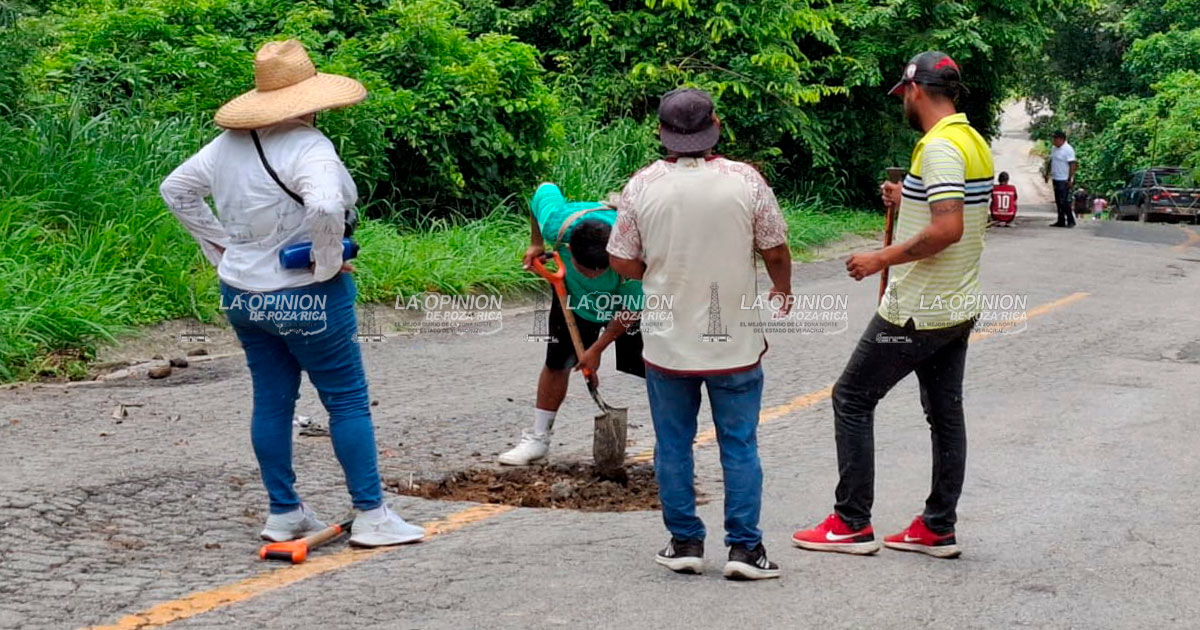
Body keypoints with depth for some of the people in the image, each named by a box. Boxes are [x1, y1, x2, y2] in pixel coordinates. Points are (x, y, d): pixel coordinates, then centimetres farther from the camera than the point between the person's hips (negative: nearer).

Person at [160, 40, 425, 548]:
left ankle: (283, 514, 22)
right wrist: (328, 262, -22)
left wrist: (220, 245, 14)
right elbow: (325, 206, -39)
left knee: (271, 400, 14)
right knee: (348, 400, 4)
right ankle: (371, 516, 8)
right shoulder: (308, 147, -20)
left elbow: (175, 189, 15)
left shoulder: (229, 143, 4)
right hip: (305, 298, -7)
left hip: (242, 294, 7)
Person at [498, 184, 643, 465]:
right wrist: (536, 244, -4)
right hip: (574, 295, 3)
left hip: (628, 295, -3)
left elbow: (630, 311, -26)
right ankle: (538, 438, 19)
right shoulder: (555, 223, -36)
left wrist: (597, 349, -19)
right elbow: (545, 190, -11)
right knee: (557, 362, 5)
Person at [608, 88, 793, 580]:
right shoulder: (745, 180, -8)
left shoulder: (642, 185, -7)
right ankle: (745, 547, 8)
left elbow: (623, 263, -2)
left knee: (673, 445, 12)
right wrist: (782, 290, 21)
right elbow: (776, 251, 0)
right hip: (736, 341, 0)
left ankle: (684, 543, 16)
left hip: (666, 342, 1)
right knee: (739, 446, 8)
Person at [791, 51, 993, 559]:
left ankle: (852, 523, 3)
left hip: (916, 312, -10)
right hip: (959, 308, 10)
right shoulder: (975, 143, 11)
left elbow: (948, 229, -28)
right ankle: (938, 529, 17)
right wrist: (908, 202, 18)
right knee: (946, 413, 12)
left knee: (852, 398, 1)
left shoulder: (939, 147, -19)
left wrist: (882, 259, -20)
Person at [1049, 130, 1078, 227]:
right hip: (1056, 179, 9)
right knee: (1058, 202, 11)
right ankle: (1061, 221, 17)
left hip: (1064, 180, -9)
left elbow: (1072, 164, -17)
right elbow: (1051, 161, 21)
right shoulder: (1054, 149, 12)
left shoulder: (1068, 149, -14)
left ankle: (1071, 221, -3)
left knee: (1064, 202, -10)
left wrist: (1071, 179, -21)